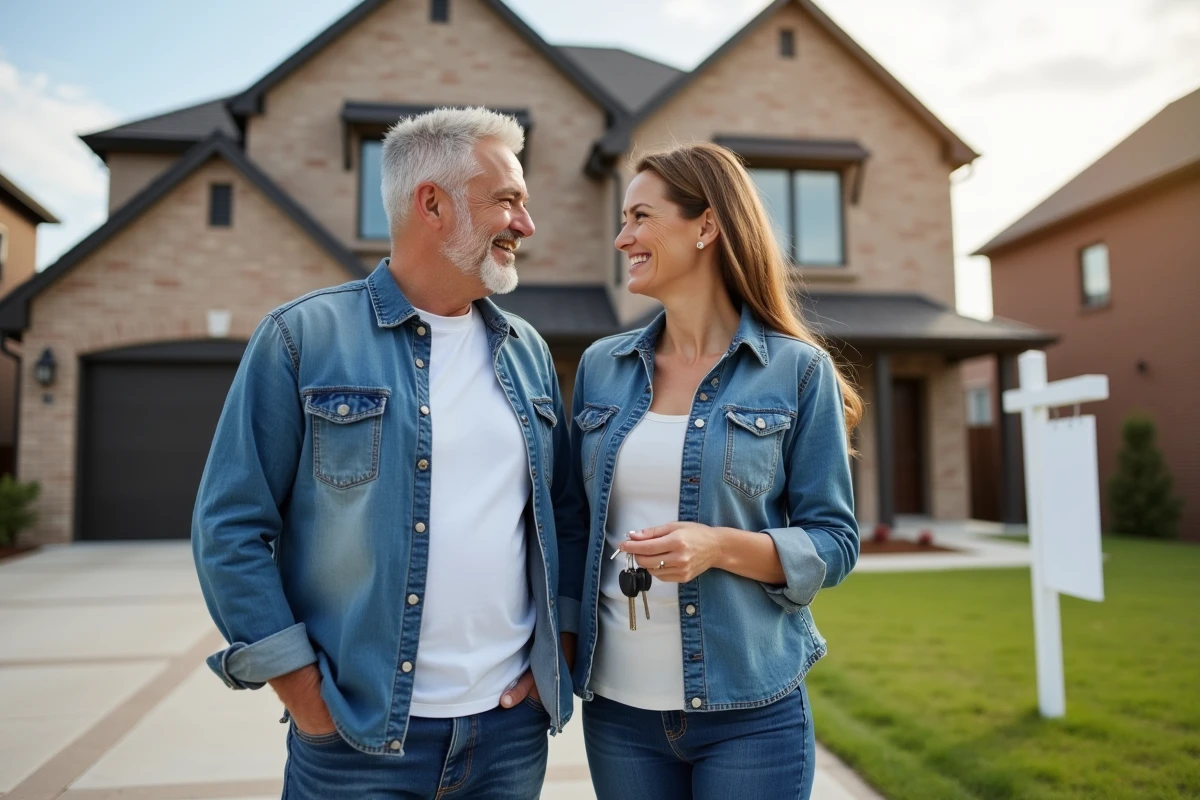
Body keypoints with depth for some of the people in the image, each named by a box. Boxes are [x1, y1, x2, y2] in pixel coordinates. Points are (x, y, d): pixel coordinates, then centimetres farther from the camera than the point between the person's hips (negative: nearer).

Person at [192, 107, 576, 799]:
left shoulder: (528, 350, 6)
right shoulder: (305, 336, -7)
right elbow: (231, 527, -6)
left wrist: (558, 648, 4)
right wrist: (302, 689, -9)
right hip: (357, 735, -4)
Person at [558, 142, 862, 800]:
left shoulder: (799, 371, -6)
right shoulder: (601, 367, 4)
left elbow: (835, 542, -5)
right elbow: (577, 526, 10)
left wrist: (721, 546, -20)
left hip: (751, 712, -3)